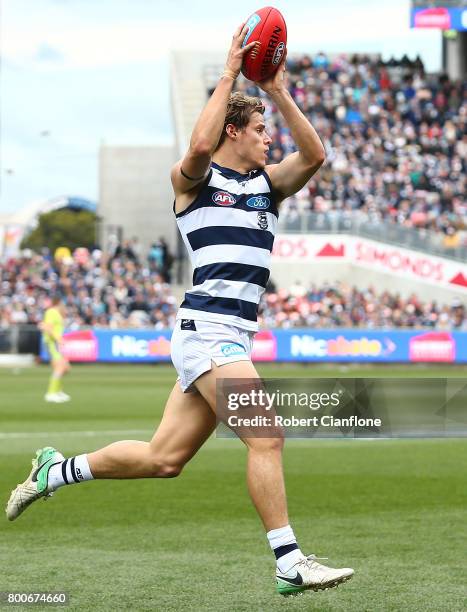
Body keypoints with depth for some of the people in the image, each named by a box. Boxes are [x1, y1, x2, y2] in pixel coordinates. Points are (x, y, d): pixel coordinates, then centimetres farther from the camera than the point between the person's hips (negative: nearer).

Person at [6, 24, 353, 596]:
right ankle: (290, 564, -13)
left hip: (234, 334, 7)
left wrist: (279, 92, -3)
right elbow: (199, 146, -24)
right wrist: (229, 74, -17)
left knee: (163, 458, 9)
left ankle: (58, 470, 27)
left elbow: (314, 155, 1)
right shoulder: (192, 179, 0)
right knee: (265, 438, -16)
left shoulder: (268, 182, 17)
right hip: (207, 327, -7)